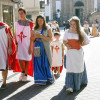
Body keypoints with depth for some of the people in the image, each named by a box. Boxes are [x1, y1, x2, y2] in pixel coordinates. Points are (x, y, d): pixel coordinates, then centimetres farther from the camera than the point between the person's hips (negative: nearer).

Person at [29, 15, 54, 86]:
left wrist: (41, 36, -15)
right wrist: (35, 36, -8)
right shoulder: (35, 29, 10)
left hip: (45, 48, -2)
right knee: (38, 64, -2)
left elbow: (50, 39, -5)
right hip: (37, 49, 2)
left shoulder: (47, 28, 1)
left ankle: (48, 78, 15)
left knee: (46, 63, -1)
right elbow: (31, 39, 13)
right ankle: (39, 80, 3)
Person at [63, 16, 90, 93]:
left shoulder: (81, 33, -1)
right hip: (70, 52, 0)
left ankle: (77, 85, 22)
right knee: (70, 69, -7)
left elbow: (87, 41, 7)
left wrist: (80, 45, -2)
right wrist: (67, 45, -6)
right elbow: (64, 41, 14)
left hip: (78, 53, 0)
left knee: (78, 68, 7)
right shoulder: (67, 32, 4)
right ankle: (70, 86, -11)